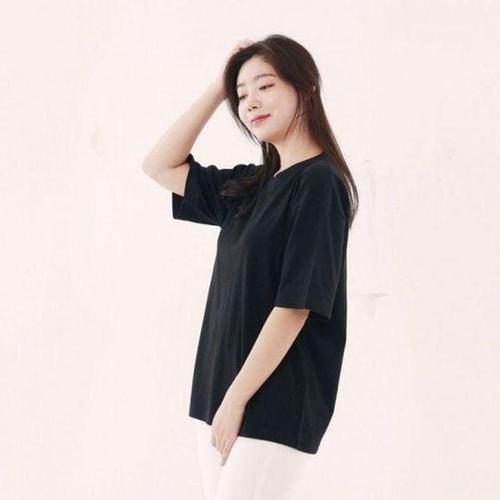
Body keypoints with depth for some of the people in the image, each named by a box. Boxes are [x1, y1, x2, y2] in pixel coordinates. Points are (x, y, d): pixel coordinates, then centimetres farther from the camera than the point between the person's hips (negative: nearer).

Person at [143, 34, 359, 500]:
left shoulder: (319, 183, -11)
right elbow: (160, 167, 17)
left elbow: (295, 305, -16)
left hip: (276, 406, -8)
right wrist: (217, 89, 10)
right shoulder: (251, 185, 11)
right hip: (219, 393, 8)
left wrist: (236, 399, -15)